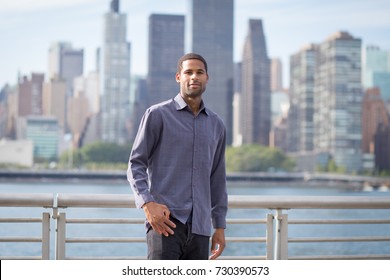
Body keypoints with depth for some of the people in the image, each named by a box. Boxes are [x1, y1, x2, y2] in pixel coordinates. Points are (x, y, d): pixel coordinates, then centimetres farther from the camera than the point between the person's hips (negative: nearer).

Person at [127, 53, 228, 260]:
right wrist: (147, 204, -18)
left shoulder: (216, 124, 16)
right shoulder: (158, 115, 2)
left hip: (199, 227, 5)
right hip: (166, 221, -5)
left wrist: (220, 226, 16)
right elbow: (136, 164, -1)